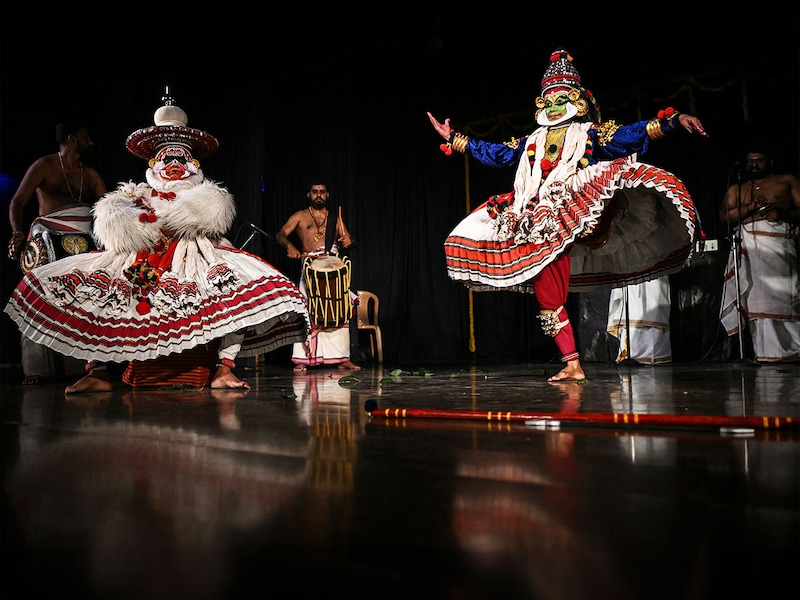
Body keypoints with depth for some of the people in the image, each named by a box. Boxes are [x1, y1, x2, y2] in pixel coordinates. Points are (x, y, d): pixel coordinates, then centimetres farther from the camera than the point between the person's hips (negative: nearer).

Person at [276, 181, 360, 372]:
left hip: (335, 265, 3)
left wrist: (348, 241, -12)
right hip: (310, 268, -2)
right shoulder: (300, 216, 12)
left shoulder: (335, 217, 20)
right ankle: (302, 359, -8)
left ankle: (342, 358, 6)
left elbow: (350, 240, 14)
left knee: (340, 312, 0)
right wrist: (289, 245, -23)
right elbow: (280, 234, 0)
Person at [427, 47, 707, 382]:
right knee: (547, 298, -1)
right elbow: (495, 154, 28)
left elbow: (629, 136, -1)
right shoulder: (533, 140, 25)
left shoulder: (591, 133, 12)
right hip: (536, 225, 4)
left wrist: (672, 121, -15)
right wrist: (455, 139, 31)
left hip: (570, 218, -4)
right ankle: (572, 365, 4)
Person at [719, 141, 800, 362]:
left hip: (778, 242, -2)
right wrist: (753, 207, -6)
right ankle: (767, 353, -9)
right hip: (747, 246, 3)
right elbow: (724, 215, 7)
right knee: (756, 298, -7)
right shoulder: (736, 189, 25)